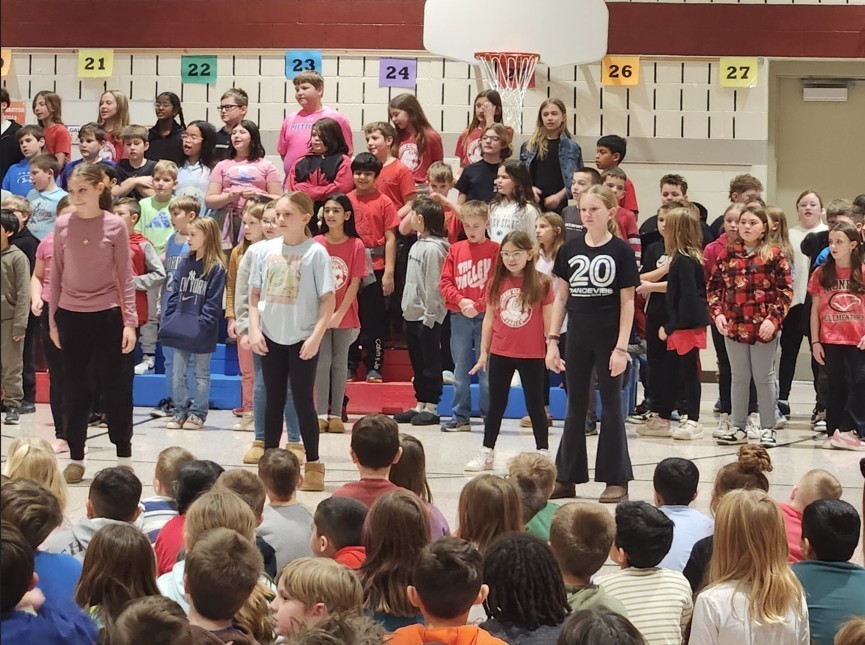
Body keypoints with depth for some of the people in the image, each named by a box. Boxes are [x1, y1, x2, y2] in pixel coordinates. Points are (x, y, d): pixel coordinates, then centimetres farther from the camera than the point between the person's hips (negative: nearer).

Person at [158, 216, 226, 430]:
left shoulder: (216, 268, -8)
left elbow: (213, 302, -13)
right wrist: (168, 321, 2)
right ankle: (180, 412, 18)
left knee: (201, 375, 7)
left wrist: (202, 324, -20)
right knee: (178, 375, 10)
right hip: (180, 330, 6)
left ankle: (198, 414, 14)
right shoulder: (184, 264, 11)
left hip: (201, 333, -6)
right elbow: (174, 294, 10)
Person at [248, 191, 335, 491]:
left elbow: (328, 301, -9)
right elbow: (254, 295, 10)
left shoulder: (316, 252, -8)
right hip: (271, 339, 4)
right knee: (274, 401, 10)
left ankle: (313, 466, 9)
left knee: (303, 402, 1)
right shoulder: (266, 250, 4)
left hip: (302, 340, -4)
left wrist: (315, 337, -15)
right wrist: (254, 329, -1)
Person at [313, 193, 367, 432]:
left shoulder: (356, 245, -4)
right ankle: (321, 414, 3)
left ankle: (336, 414, 8)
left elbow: (354, 284, -4)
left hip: (345, 316, 0)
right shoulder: (316, 243, 0)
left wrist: (339, 314, -10)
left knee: (340, 363, 4)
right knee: (322, 361, 0)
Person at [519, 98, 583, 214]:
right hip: (533, 202, 2)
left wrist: (559, 196, -10)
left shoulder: (572, 147, 6)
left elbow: (576, 180, 2)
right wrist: (529, 188, -7)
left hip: (559, 205, -2)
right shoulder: (529, 146, 12)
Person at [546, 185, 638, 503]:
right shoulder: (570, 250, 4)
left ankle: (616, 480, 9)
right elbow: (561, 297, 9)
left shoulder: (621, 251, -5)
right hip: (578, 337, 4)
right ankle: (567, 477, 16)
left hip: (608, 338, -4)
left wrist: (621, 347, -11)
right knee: (576, 407, 10)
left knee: (611, 406, 2)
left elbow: (627, 301, -6)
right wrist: (552, 340, 4)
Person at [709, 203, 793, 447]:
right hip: (734, 326, 3)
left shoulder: (774, 255, -4)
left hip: (763, 328, -3)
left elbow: (785, 290, -5)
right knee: (739, 378, 12)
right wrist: (717, 313, -5)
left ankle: (767, 429, 14)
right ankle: (738, 428, 19)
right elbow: (715, 287, 8)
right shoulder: (727, 254, 6)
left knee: (764, 378, 5)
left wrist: (773, 318, -14)